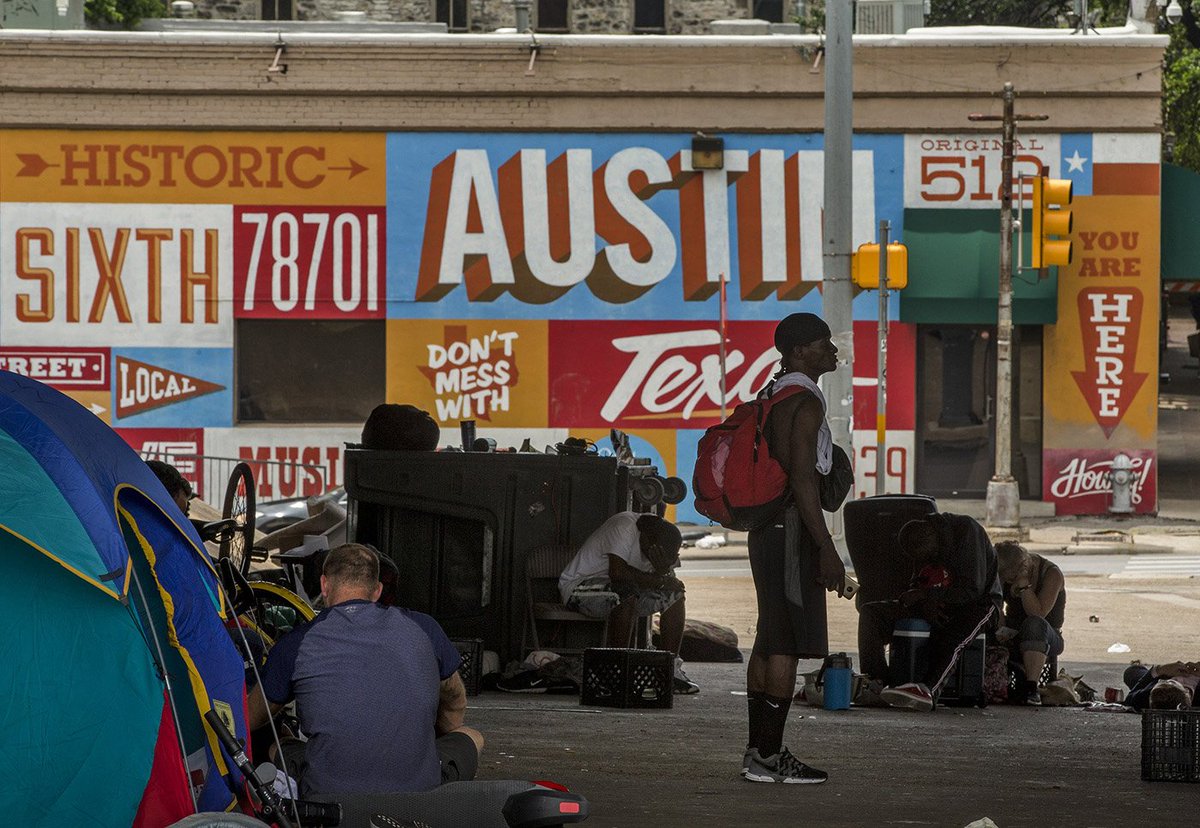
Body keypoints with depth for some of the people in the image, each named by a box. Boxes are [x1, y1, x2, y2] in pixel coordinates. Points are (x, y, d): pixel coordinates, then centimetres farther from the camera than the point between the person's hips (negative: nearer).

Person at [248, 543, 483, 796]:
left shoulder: (295, 644, 5)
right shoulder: (421, 628, 10)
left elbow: (250, 721, 24)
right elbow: (455, 700, 31)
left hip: (328, 792, 0)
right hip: (421, 789, 0)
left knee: (279, 749, 31)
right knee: (472, 738, 28)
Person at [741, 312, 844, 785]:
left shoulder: (772, 395, 16)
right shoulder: (804, 402, -15)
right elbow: (801, 479, -22)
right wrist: (827, 550, -21)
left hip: (765, 530, 10)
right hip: (793, 532, -10)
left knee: (769, 641, 13)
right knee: (786, 646, -8)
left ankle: (758, 752, 17)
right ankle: (769, 755, -9)